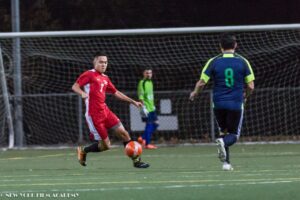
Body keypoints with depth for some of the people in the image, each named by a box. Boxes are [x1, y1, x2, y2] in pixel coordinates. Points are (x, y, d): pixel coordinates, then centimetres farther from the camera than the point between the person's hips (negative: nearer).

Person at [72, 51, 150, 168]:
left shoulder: (105, 78, 17)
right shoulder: (89, 74, -4)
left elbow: (116, 93, 27)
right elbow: (75, 86, -10)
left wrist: (133, 101, 25)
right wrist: (82, 93, -32)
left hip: (105, 111, 7)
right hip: (94, 115, -7)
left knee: (123, 133, -4)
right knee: (105, 145, -7)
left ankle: (136, 161, 4)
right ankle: (83, 151, 19)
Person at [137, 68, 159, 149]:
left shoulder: (150, 82, 16)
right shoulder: (142, 83, -11)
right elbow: (141, 96, -17)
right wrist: (143, 107, -23)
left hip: (151, 108, 9)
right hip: (146, 108, -9)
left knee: (156, 123, 8)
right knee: (149, 124, -7)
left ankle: (142, 138, 16)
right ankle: (147, 144, -1)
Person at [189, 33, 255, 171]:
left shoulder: (213, 62, -1)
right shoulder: (242, 62, -2)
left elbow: (202, 82, -2)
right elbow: (250, 86, -2)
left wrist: (194, 93, 18)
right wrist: (245, 96, 19)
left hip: (219, 104, 1)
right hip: (236, 104, -1)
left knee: (223, 131, 20)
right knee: (234, 134, 8)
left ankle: (226, 162, 10)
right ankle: (224, 142, -27)